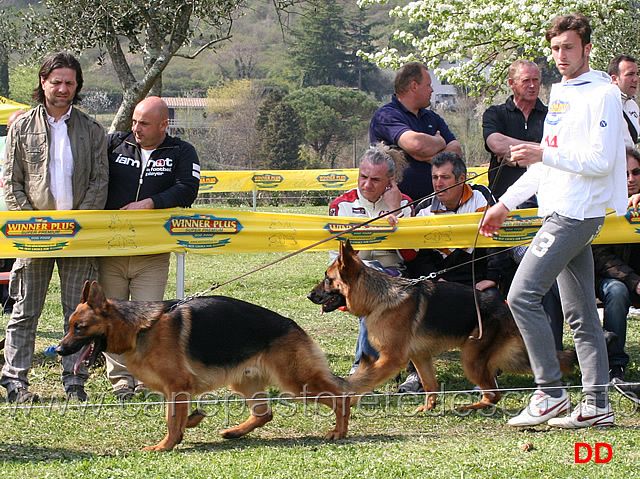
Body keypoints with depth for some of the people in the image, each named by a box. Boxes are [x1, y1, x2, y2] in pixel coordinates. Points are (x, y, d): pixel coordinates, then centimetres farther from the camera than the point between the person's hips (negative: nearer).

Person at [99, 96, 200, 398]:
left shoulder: (182, 153, 6)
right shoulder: (114, 144, 10)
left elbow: (186, 191, -8)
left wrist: (149, 203, -16)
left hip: (153, 256, -2)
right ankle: (120, 377, 9)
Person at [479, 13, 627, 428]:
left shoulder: (602, 95, -9)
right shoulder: (562, 94, 19)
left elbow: (601, 161, -17)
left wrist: (544, 154, -22)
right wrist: (506, 204, 25)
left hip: (578, 213, -9)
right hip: (560, 210, 9)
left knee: (523, 295, -14)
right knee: (581, 312, 7)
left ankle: (551, 394, -10)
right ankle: (597, 405, 8)